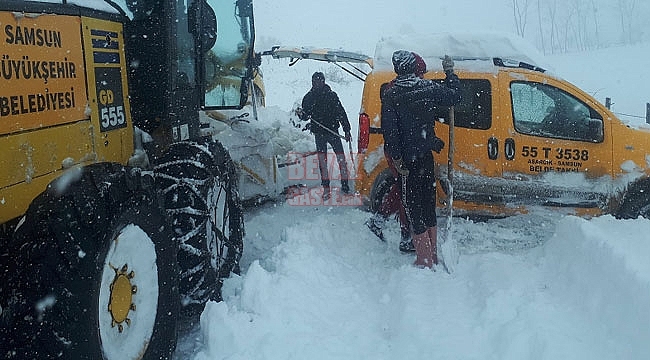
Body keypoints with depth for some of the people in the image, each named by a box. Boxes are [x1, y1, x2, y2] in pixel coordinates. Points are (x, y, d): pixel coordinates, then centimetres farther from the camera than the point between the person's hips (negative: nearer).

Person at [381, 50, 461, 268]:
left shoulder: (391, 95, -12)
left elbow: (389, 130, -16)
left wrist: (396, 158, -12)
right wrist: (450, 72, 24)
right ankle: (433, 256, 26)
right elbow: (454, 97, 13)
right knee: (428, 204, 16)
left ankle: (424, 260, 3)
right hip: (426, 156, 5)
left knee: (413, 205, 1)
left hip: (407, 160, -5)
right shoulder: (429, 88, -1)